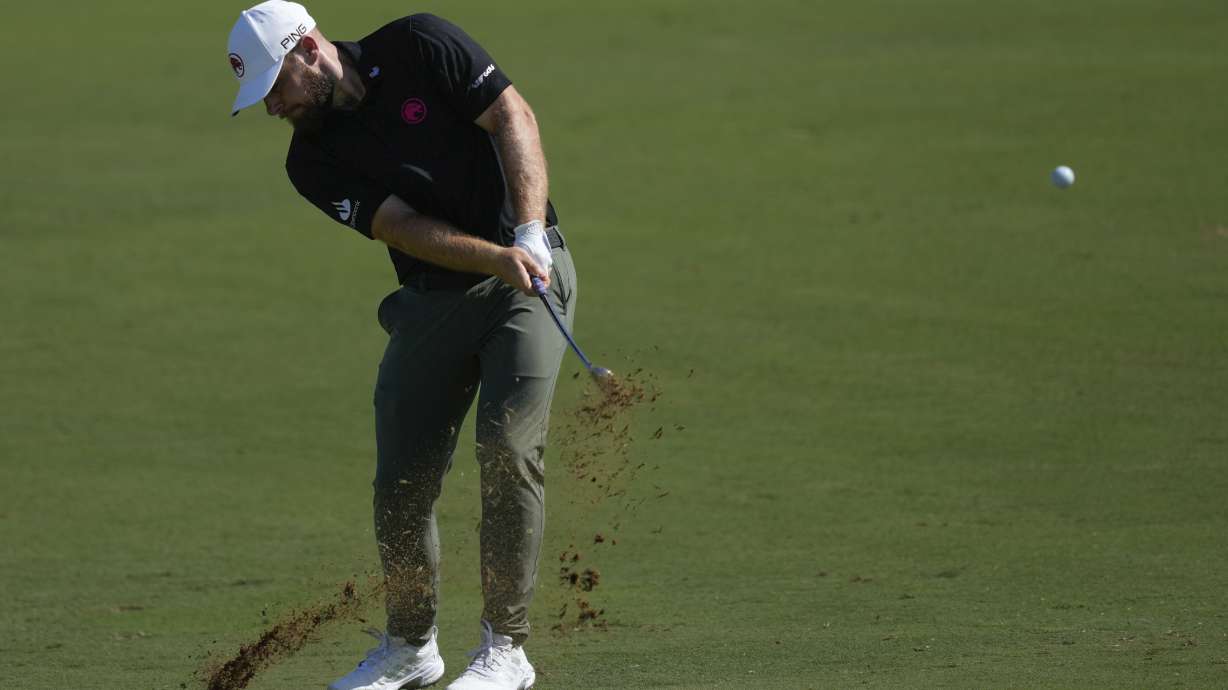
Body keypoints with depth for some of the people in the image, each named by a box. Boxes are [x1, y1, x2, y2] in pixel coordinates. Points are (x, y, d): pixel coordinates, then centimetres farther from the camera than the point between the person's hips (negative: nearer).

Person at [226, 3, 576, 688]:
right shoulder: (314, 159, -3)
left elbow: (513, 117, -12)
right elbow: (405, 228, -14)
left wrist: (529, 234, -25)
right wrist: (498, 258, -30)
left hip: (528, 274, -4)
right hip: (431, 300, 4)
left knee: (508, 446, -18)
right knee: (402, 478, 0)